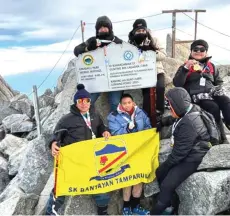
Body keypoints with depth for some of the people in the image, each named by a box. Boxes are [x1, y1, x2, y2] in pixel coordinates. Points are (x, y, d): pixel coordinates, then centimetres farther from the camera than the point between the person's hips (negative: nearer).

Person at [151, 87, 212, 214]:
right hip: (183, 155, 10)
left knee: (167, 185, -15)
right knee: (160, 173, 12)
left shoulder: (189, 124, -30)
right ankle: (168, 203, 28)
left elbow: (180, 151, -24)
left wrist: (167, 164, -11)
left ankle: (156, 211, 4)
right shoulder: (185, 115, 1)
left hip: (192, 159, -10)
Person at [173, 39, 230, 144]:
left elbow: (219, 81, 28)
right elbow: (177, 84, -5)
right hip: (197, 96, -4)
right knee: (214, 107, -31)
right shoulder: (186, 66, 11)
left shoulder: (211, 66, 22)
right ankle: (221, 138, -23)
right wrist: (186, 68, -15)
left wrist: (218, 89, 6)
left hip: (212, 94, 4)